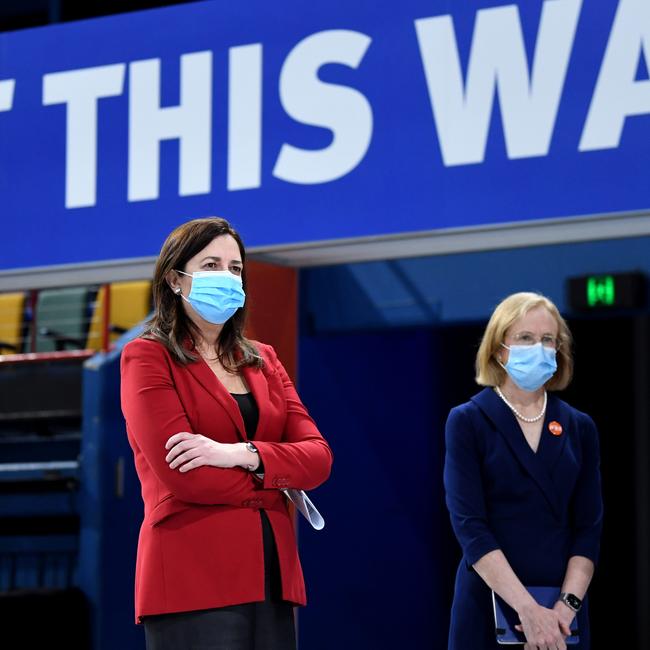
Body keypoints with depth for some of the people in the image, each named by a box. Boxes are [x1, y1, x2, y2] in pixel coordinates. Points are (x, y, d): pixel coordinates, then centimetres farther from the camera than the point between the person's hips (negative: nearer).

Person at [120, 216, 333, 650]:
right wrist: (277, 485, 0)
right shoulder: (147, 356, 0)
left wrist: (242, 455, -12)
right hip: (194, 581, -6)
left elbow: (318, 457, 6)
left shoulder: (262, 360, 18)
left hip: (273, 577, 6)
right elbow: (180, 475, -12)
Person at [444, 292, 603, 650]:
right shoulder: (467, 422, -3)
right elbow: (469, 525, -12)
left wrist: (567, 605, -12)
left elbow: (589, 526, 3)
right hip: (489, 605, -3)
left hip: (560, 610, 3)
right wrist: (526, 608, -20)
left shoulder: (579, 428, 7)